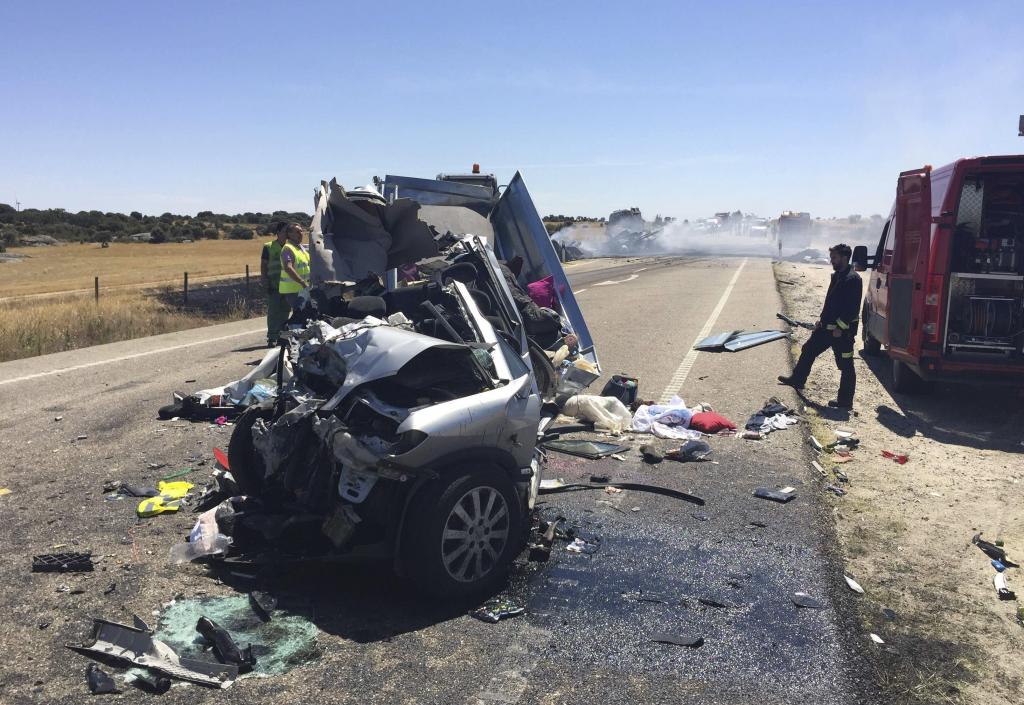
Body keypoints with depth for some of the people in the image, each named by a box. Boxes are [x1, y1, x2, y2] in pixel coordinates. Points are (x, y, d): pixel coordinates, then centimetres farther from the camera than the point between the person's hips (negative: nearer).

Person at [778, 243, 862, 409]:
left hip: (843, 331, -10)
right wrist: (821, 319, 16)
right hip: (827, 327, 10)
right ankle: (797, 380, 35)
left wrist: (840, 328, -22)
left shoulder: (853, 279, -18)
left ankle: (845, 401, 8)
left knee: (846, 366, 0)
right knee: (808, 350, 19)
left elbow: (853, 308, -22)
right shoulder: (837, 276, 12)